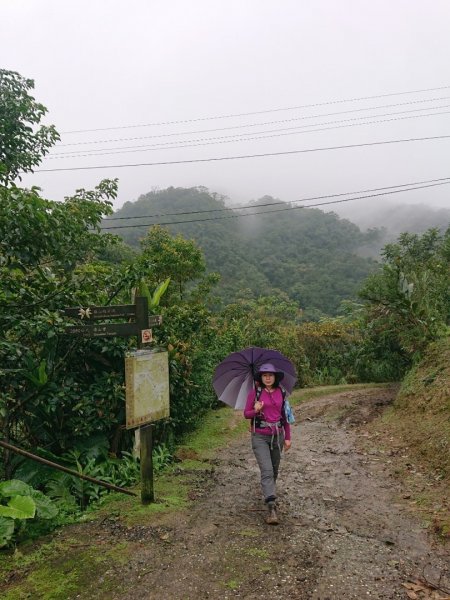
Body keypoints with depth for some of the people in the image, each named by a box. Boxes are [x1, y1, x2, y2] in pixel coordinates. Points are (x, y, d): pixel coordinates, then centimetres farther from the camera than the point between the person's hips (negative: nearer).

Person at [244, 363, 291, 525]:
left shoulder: (281, 393, 2)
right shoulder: (255, 393, -7)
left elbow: (285, 416, 9)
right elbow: (246, 414, -2)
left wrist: (287, 437, 9)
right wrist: (255, 411, -23)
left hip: (277, 436, 4)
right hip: (260, 437, -4)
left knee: (274, 470, 15)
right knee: (267, 471, -13)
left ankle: (268, 493, 41)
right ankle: (272, 509, -15)